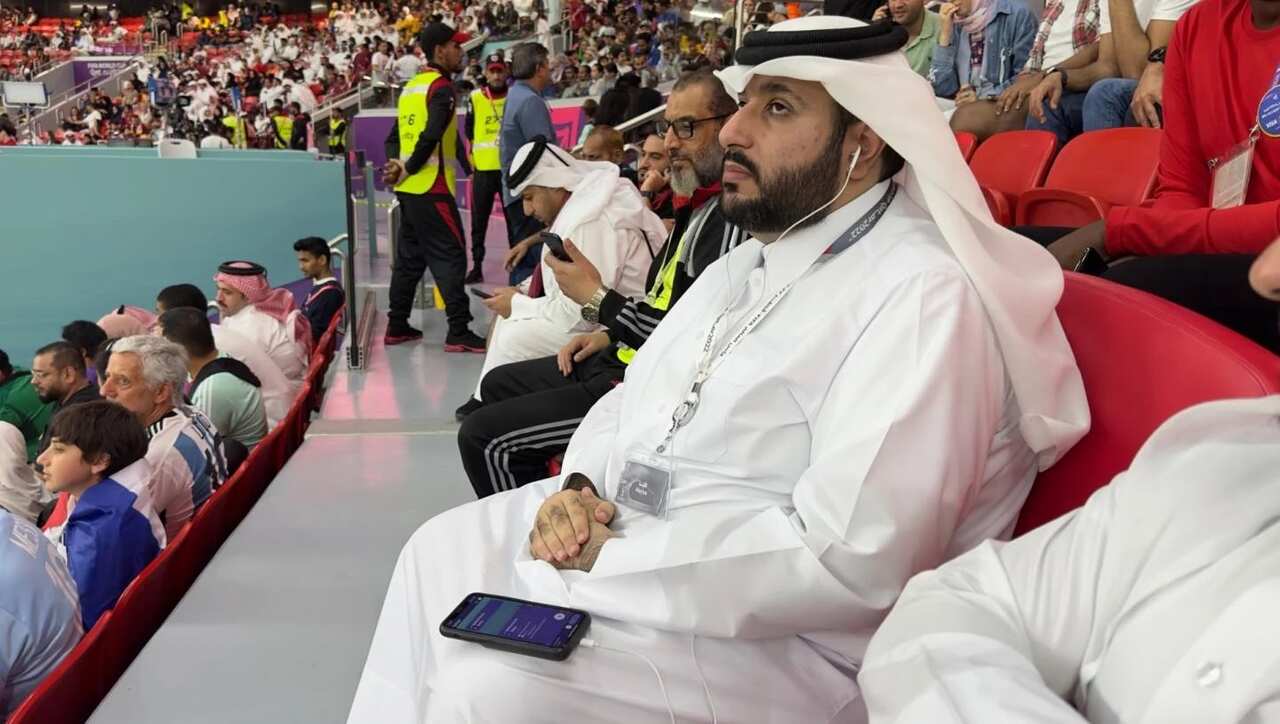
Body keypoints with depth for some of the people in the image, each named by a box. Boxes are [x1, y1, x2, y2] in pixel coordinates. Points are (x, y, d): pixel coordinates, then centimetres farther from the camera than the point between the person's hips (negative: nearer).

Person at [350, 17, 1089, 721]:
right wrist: (578, 488, -7)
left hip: (780, 643, -9)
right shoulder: (744, 264, 11)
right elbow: (629, 403, 16)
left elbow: (849, 561, -29)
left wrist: (616, 556, -22)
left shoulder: (922, 297, -21)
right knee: (443, 550, 11)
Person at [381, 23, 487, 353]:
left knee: (409, 257, 14)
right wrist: (408, 169, -12)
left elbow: (394, 136, 15)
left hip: (409, 189, 9)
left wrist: (396, 165, 1)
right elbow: (431, 136, -23)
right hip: (432, 189, -9)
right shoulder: (441, 87, -11)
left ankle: (397, 326, 20)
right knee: (450, 257, -6)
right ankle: (458, 332, -7)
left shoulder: (411, 87, 16)